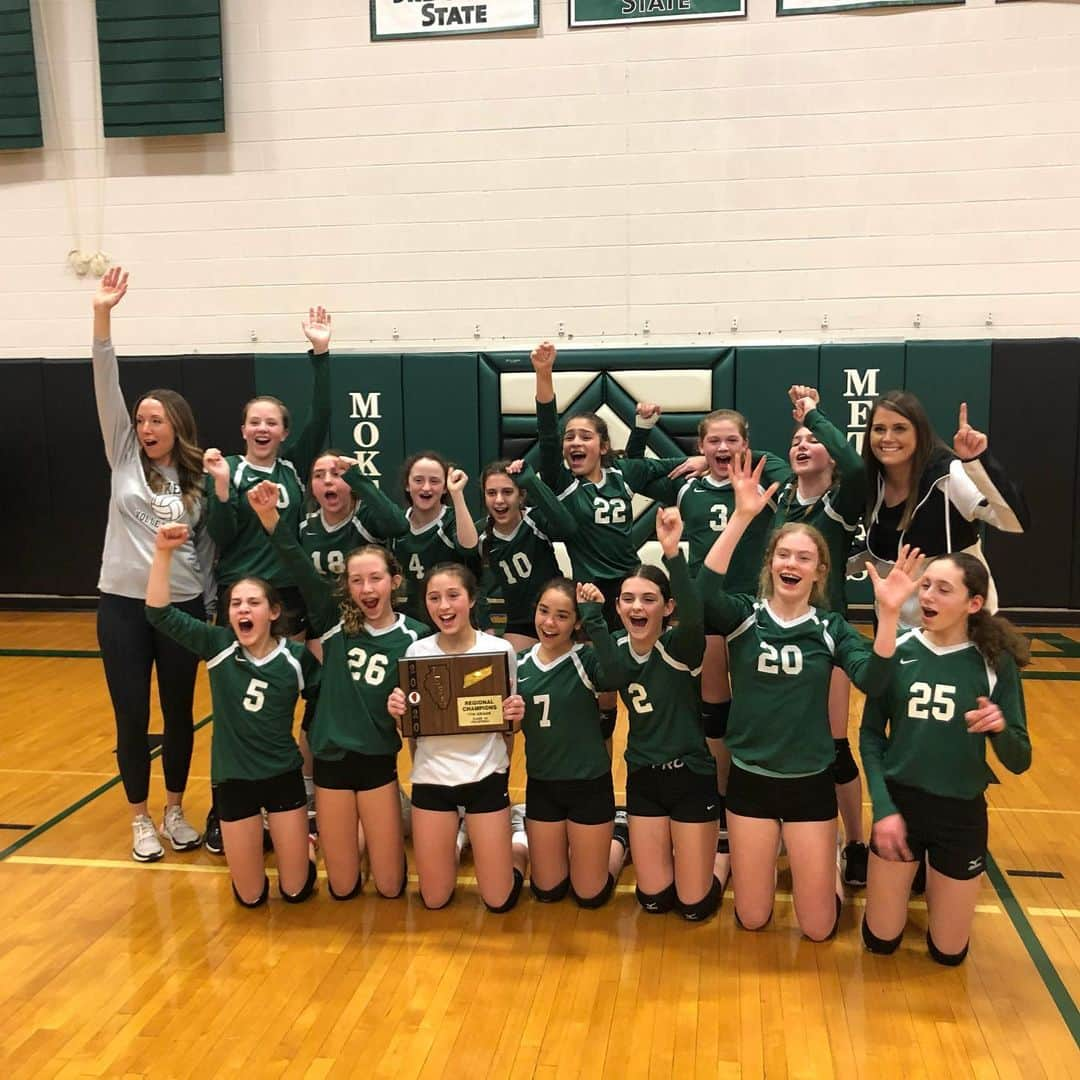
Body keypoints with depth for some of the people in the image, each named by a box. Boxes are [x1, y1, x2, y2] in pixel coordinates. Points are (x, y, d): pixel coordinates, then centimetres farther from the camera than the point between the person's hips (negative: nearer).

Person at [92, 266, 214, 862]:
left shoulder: (198, 479, 2)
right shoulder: (125, 459, 2)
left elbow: (207, 546, 6)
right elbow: (106, 388, -9)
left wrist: (209, 604, 4)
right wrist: (102, 316, -19)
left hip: (182, 607, 0)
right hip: (122, 605, 0)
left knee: (179, 713, 10)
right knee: (131, 717, 6)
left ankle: (175, 811, 28)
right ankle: (140, 819, 22)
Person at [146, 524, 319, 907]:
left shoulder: (297, 657, -10)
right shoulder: (217, 646, -10)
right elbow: (159, 613, -19)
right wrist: (163, 553, -26)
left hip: (284, 776, 0)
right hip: (233, 778, 1)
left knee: (296, 890, 7)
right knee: (250, 896, 10)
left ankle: (297, 842, 38)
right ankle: (256, 841, 39)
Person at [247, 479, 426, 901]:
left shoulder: (415, 636, -5)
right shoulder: (335, 621, -5)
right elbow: (300, 568, -17)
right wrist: (270, 517, -29)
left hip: (379, 760, 0)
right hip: (331, 758, 1)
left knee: (390, 888, 8)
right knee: (343, 888, 9)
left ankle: (373, 833, 37)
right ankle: (356, 837, 39)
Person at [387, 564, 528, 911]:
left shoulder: (500, 649, -9)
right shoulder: (416, 652, -3)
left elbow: (509, 723, 2)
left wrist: (516, 715, -21)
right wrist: (397, 711, -16)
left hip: (486, 775, -2)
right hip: (432, 776, 2)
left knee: (499, 900, 5)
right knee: (434, 899, 10)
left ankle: (517, 840, 34)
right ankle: (456, 844, 40)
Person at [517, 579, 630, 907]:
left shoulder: (586, 659, -15)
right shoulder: (520, 663, -2)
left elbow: (614, 678, -38)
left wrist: (595, 618, -39)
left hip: (589, 784, -4)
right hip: (541, 785, 4)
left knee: (590, 895, 10)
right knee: (546, 891, 15)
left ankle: (618, 834, 36)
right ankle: (566, 842, 43)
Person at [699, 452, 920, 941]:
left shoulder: (830, 627, -4)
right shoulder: (744, 616, -6)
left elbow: (871, 680, -20)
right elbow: (706, 588, -28)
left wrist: (888, 613, -34)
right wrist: (741, 516, -37)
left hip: (810, 783, 0)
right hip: (750, 779, 0)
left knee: (819, 928, 8)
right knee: (752, 919, 12)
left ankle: (824, 861, 38)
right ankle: (765, 857, 42)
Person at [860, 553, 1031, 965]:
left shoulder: (995, 662, -11)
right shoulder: (897, 651, -8)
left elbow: (1019, 762, -9)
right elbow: (870, 735, -1)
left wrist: (1000, 728, -30)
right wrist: (883, 807, -11)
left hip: (961, 813, 0)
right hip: (899, 802, 1)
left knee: (948, 952, 14)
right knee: (880, 940, 12)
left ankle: (932, 885, 43)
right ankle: (914, 879, 40)